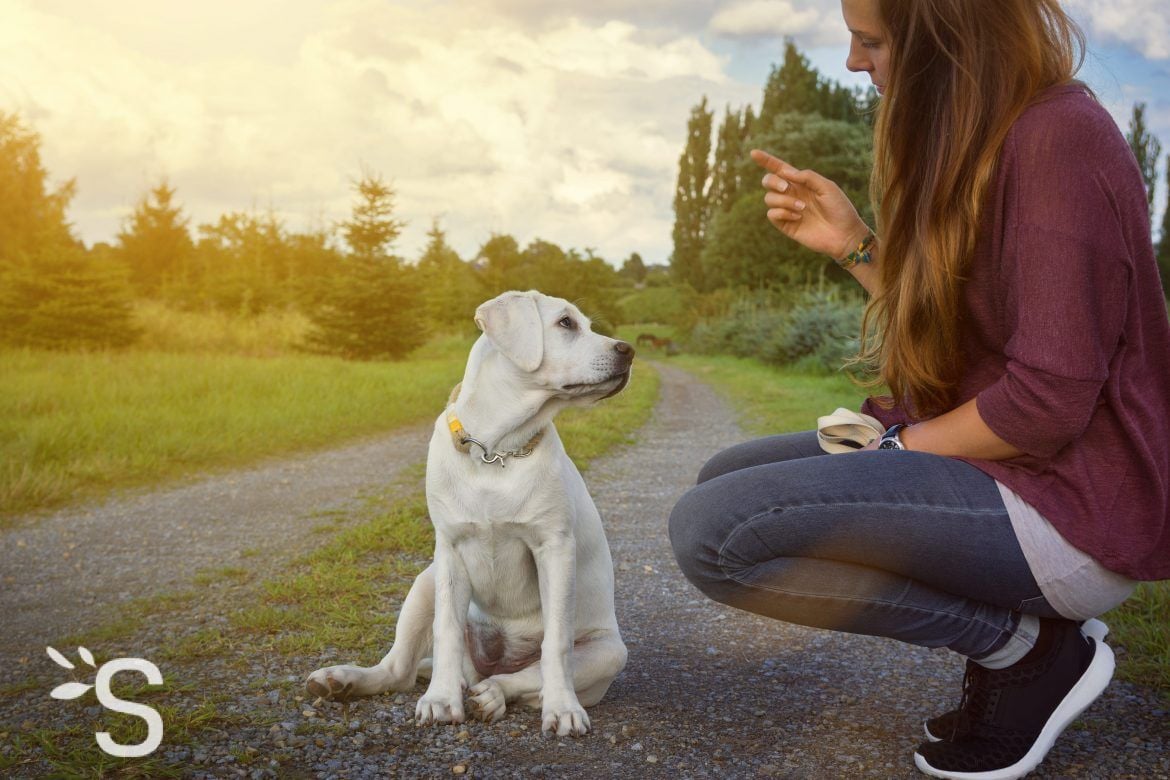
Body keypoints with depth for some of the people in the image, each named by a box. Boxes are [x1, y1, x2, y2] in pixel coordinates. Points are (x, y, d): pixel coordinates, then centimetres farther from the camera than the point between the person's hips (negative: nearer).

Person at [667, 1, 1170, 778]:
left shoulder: (1060, 138, -19)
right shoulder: (990, 138, 11)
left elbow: (1048, 401, -23)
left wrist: (899, 447, -8)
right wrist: (852, 244, 5)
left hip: (1067, 505, -10)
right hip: (991, 463, 10)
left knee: (713, 529, -21)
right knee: (725, 478, 13)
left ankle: (1025, 647, -5)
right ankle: (1014, 631, 9)